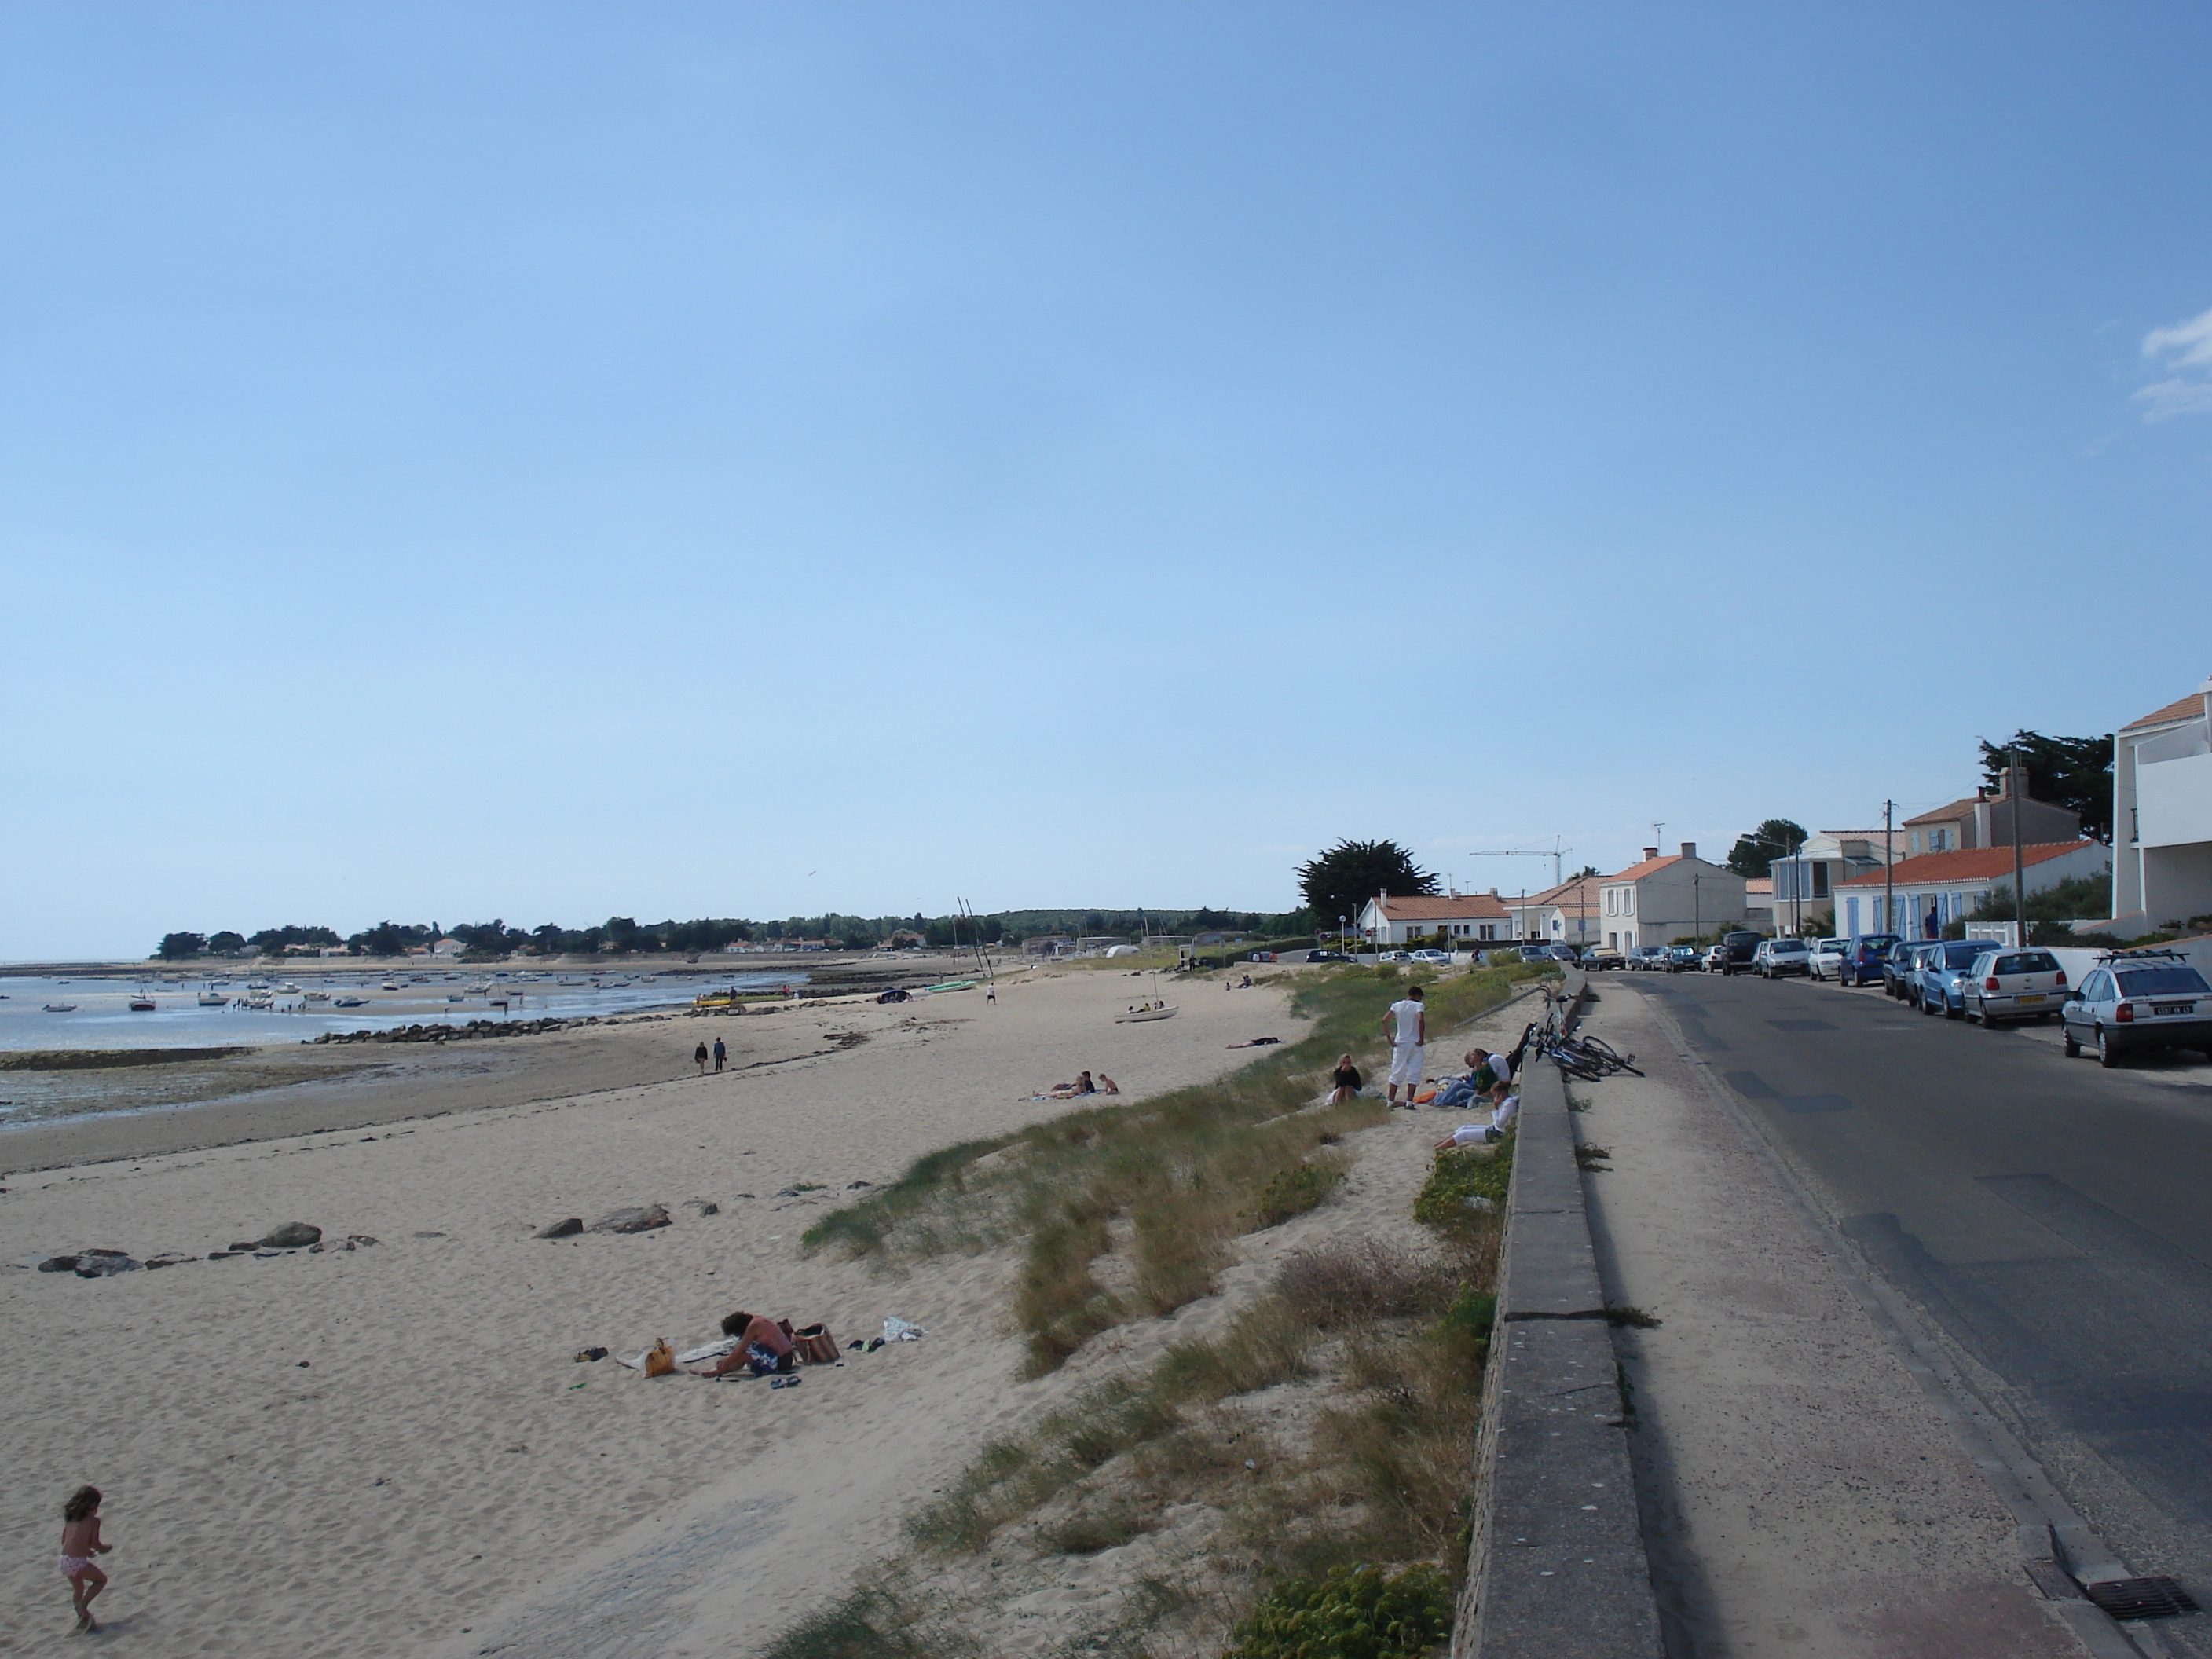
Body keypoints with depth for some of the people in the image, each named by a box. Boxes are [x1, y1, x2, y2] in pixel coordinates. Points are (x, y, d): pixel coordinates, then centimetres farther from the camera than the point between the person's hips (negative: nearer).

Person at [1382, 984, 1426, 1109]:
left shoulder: (1396, 1005, 6)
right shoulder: (1418, 1006, -6)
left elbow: (1385, 1020, -2)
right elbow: (1421, 1020, -24)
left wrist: (1389, 1039, 0)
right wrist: (1421, 1039, -16)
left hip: (1400, 1043, 4)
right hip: (1414, 1044, -4)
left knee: (1396, 1074, 10)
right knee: (1414, 1073, 1)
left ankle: (1391, 1102, 10)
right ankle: (1409, 1102, -5)